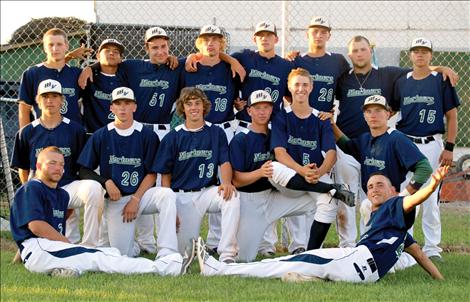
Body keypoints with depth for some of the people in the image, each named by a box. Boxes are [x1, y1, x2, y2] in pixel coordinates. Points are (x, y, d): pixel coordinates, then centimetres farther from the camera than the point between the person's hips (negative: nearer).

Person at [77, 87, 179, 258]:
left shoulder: (147, 135, 1)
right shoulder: (101, 136, 3)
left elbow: (152, 174, 0)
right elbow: (84, 171, 5)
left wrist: (136, 199, -11)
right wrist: (106, 182, -12)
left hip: (141, 193, -1)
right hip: (115, 199, 1)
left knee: (167, 195, -35)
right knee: (121, 254, -10)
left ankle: (166, 253, -39)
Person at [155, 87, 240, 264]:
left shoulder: (216, 133, 7)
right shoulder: (173, 137, 4)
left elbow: (224, 162, 0)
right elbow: (165, 176, 6)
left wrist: (226, 183, -24)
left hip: (208, 191, 1)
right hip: (183, 196, -1)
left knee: (232, 196, -35)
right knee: (185, 252, -12)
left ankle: (227, 255, -32)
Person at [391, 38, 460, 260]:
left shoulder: (441, 81, 1)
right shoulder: (402, 82, 11)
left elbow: (452, 116, 0)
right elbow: (391, 110, 19)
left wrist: (449, 148, -6)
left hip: (431, 145, -3)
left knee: (430, 198, -3)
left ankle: (432, 248, 5)